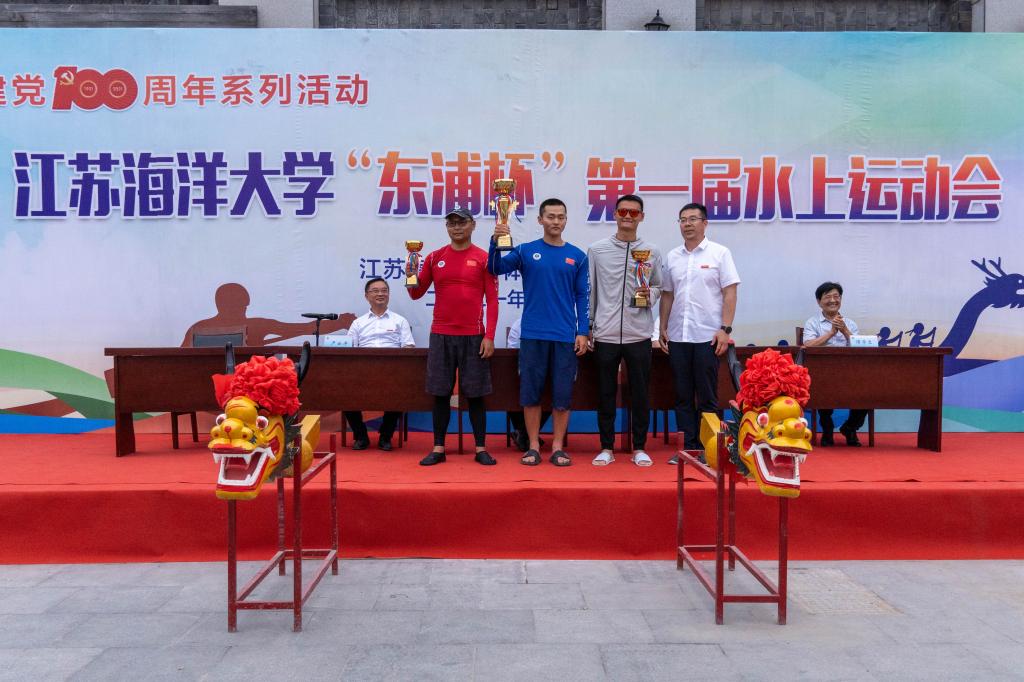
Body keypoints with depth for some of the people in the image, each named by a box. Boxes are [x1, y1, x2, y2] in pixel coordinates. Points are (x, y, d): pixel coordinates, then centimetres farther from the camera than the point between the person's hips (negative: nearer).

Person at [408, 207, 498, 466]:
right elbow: (416, 294, 10)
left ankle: (481, 449, 12)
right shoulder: (434, 257, 7)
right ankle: (438, 449, 14)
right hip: (441, 335, 2)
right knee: (440, 393, 5)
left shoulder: (483, 258, 0)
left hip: (473, 336, -2)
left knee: (475, 394, 3)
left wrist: (489, 337, -9)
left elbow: (492, 300, -2)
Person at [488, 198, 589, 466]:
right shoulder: (526, 251, 4)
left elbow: (583, 296, 6)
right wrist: (496, 241, -25)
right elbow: (495, 268, -8)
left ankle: (558, 447, 15)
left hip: (565, 336, 1)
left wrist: (583, 332, -1)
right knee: (531, 391, 4)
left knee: (562, 393, 4)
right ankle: (533, 446, 15)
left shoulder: (577, 256, 6)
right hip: (533, 334, 0)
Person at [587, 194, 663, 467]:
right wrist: (588, 325, 4)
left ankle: (639, 448, 18)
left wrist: (649, 294, -8)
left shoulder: (651, 252, 7)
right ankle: (607, 447, 18)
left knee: (640, 393, 6)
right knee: (606, 393, 7)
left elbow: (658, 286, 15)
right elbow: (589, 290, 7)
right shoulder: (597, 250, 4)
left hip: (638, 334, 1)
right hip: (605, 334, 0)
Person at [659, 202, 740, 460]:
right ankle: (688, 447, 15)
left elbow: (730, 293, -4)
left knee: (707, 397, 1)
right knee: (683, 396, 7)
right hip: (678, 337, 4)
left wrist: (725, 329, -12)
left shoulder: (719, 253, 0)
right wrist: (663, 328, 10)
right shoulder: (672, 257, 12)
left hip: (707, 336, -4)